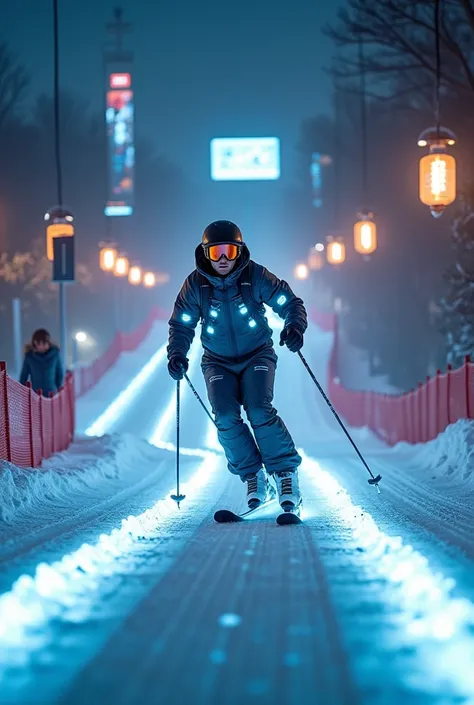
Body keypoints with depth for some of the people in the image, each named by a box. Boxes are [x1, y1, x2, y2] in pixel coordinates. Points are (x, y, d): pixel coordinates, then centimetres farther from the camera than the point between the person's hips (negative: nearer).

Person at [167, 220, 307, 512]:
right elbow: (181, 325, 1)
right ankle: (254, 477, -3)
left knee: (259, 411, -23)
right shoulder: (195, 284, -9)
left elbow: (290, 303, -8)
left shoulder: (256, 276, -14)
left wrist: (295, 327, -28)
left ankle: (286, 473, -10)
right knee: (226, 417, -19)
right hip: (218, 362, 2)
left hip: (257, 355, -2)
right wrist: (177, 354, -16)